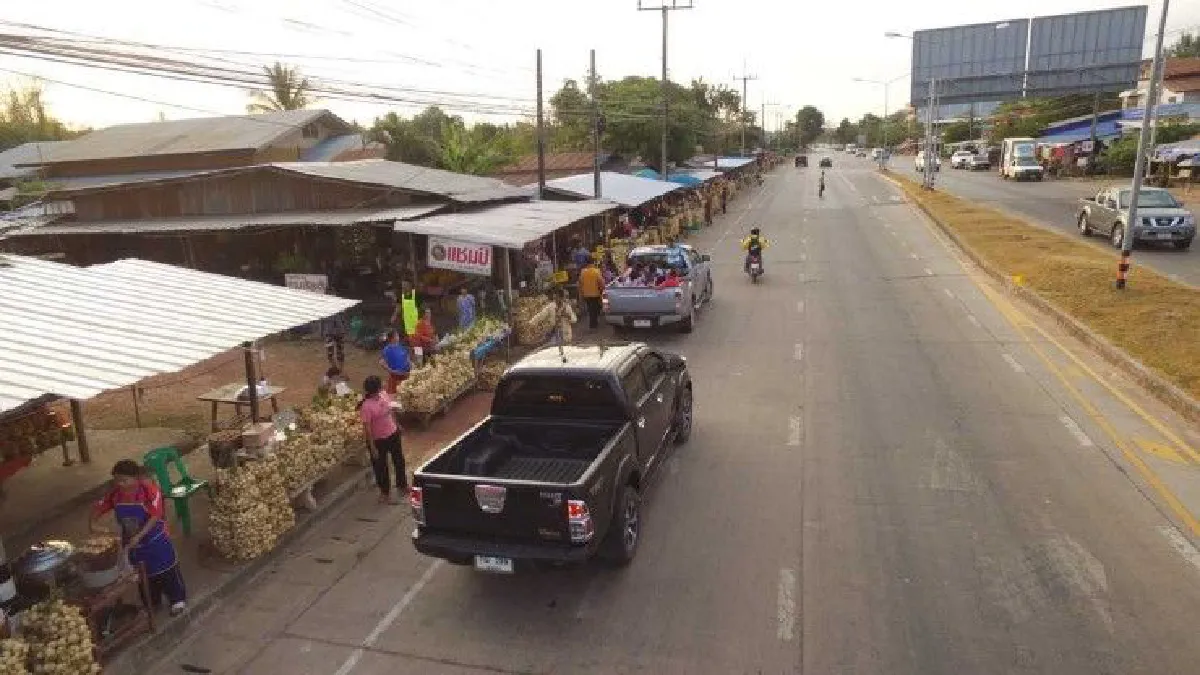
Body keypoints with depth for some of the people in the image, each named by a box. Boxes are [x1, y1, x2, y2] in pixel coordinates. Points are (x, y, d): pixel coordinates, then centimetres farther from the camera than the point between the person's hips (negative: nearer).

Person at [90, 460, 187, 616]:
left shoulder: (150, 490, -25)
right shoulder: (115, 493, -8)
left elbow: (155, 517, -27)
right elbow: (99, 507, 2)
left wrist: (139, 536, -32)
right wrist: (92, 522, -17)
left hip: (156, 540, -5)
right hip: (132, 542, 5)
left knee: (166, 571, 9)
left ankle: (177, 599, 27)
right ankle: (152, 602, 39)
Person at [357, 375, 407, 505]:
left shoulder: (384, 395, -8)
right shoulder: (366, 406, -27)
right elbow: (367, 428, -23)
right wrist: (372, 447, -20)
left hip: (393, 434, 7)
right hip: (378, 440, -7)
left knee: (399, 461, 23)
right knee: (381, 467, 14)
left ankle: (402, 486, 46)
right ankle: (385, 494, 33)